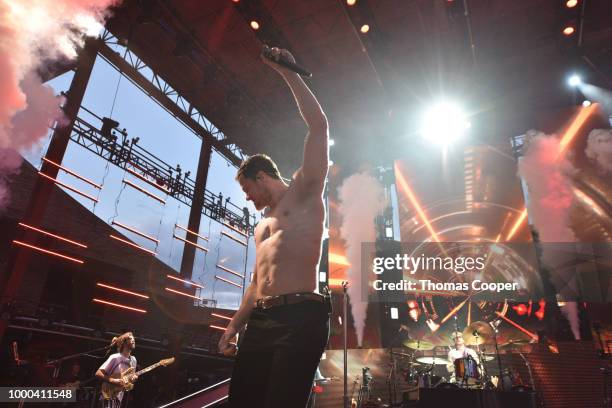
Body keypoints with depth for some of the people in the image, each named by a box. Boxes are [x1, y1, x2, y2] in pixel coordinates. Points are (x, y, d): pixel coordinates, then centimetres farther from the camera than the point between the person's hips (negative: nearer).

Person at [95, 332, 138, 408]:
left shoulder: (133, 360, 10)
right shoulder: (115, 358, -12)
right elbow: (98, 373, -15)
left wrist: (134, 377, -5)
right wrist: (113, 381, -25)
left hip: (119, 397, 8)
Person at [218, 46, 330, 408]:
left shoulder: (305, 192, 6)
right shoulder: (263, 224, 27)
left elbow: (319, 126, -3)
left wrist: (288, 73, 0)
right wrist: (234, 326, 24)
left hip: (300, 318, -8)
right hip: (260, 320, 8)